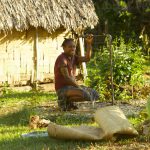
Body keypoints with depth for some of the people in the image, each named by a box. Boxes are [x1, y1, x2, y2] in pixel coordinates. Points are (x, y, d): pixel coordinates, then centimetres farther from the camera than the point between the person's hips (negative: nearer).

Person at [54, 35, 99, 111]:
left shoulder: (73, 57, 11)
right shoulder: (62, 59, -15)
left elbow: (86, 58, -2)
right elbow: (67, 77, -21)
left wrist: (89, 44, -11)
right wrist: (80, 88, -19)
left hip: (72, 86, 9)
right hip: (63, 89, -9)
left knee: (95, 95, 8)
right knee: (86, 95, -31)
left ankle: (69, 100, 8)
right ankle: (64, 99, -9)